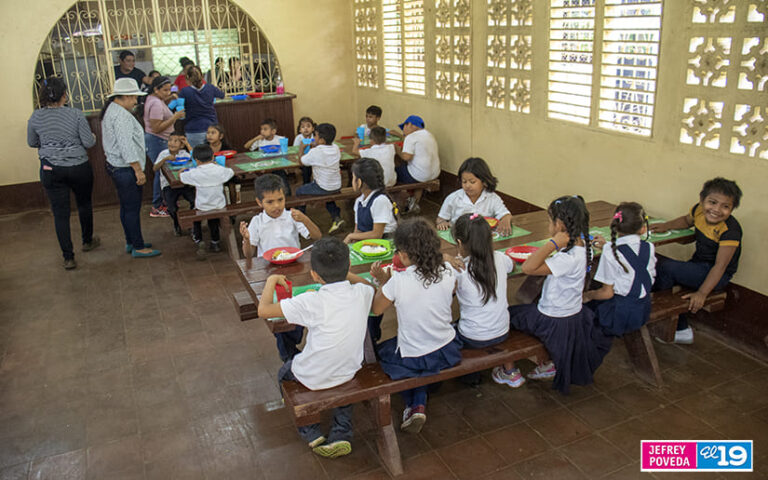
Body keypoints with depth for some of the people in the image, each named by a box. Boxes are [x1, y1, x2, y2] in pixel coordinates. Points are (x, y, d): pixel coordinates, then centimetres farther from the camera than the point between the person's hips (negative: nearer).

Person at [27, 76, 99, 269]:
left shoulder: (36, 117, -4)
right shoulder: (76, 115, -11)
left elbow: (32, 143, 9)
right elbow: (88, 142, -10)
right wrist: (93, 137, 13)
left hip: (51, 171, 1)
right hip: (78, 168, -1)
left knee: (60, 213, 5)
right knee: (84, 204, 22)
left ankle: (68, 257, 4)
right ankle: (87, 241, 39)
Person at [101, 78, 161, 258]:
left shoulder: (110, 110, 15)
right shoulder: (121, 115, -19)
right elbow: (127, 145, -24)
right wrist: (138, 170, -22)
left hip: (115, 166, 11)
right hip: (126, 169, -11)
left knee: (126, 207, 18)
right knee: (133, 208, -5)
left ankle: (131, 242, 28)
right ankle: (138, 247, 2)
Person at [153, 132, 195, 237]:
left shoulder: (184, 153, 2)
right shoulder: (164, 154, -1)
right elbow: (155, 168, -12)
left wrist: (187, 144, -17)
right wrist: (165, 159, -25)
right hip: (168, 185, -1)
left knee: (195, 201, -22)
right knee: (172, 208, -20)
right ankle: (176, 224, 15)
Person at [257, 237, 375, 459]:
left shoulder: (312, 302, -28)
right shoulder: (361, 293, -14)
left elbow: (263, 310, -20)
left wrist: (272, 281, -4)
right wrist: (342, 273, 17)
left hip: (313, 378, -3)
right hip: (350, 372, 4)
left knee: (285, 372, 29)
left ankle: (312, 435, 24)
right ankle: (341, 434, 22)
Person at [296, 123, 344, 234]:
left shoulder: (315, 152, -23)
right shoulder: (335, 148, -4)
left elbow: (301, 161, -7)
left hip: (322, 188, -6)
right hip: (337, 187, 6)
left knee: (299, 191, 16)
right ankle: (336, 216, 23)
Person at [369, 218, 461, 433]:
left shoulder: (398, 281, -26)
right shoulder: (447, 272, -16)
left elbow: (376, 309, -9)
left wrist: (383, 281, 4)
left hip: (413, 360, -4)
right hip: (447, 351, 4)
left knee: (381, 350, 28)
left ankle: (412, 405, 22)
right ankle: (420, 403, 23)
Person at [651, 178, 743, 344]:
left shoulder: (730, 231, -25)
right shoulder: (699, 210, -7)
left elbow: (720, 266, -26)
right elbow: (687, 220, 19)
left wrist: (702, 293, -33)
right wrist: (666, 226, 2)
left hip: (718, 276, -8)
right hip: (699, 266, 8)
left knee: (666, 268, -22)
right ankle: (682, 330, 9)